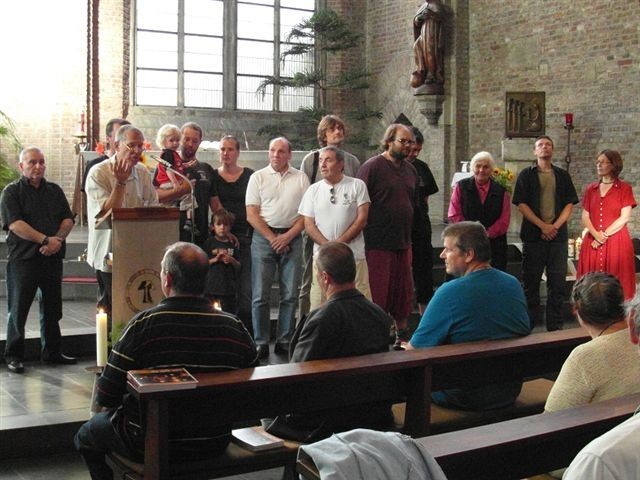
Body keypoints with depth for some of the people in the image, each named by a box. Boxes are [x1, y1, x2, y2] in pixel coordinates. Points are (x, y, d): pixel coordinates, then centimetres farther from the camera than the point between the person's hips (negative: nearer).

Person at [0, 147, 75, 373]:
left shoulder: (54, 190, 13)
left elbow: (68, 219, 7)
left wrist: (58, 239, -12)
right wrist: (45, 240, -19)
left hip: (53, 257, 5)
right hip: (23, 259, -5)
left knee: (52, 307, 12)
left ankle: (52, 351, 24)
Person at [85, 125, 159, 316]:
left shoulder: (142, 172, 9)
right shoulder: (98, 173, -9)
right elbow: (107, 214, -18)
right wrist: (120, 182, -23)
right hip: (108, 256, -5)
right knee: (111, 309, -3)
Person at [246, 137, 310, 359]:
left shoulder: (301, 178, 8)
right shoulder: (258, 177, 6)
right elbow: (252, 215, 0)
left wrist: (287, 237, -8)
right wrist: (272, 238, -8)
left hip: (292, 238, 1)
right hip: (264, 237, -1)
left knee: (290, 295, 2)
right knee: (260, 295, -2)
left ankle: (284, 341, 11)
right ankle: (261, 343, 5)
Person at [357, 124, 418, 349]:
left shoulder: (410, 170, 15)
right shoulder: (372, 167, -7)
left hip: (403, 243, 7)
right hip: (378, 244, -7)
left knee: (404, 293, 11)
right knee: (377, 294, -4)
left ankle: (402, 334, 23)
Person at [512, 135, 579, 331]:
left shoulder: (562, 175, 13)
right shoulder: (526, 175, 6)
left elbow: (569, 204, 7)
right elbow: (521, 204, -3)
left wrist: (555, 226, -9)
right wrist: (543, 226, -12)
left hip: (558, 236, 2)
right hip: (533, 236, -2)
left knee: (557, 281, 2)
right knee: (531, 281, 2)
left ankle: (555, 326, 9)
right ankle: (528, 326, 8)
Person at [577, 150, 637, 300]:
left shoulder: (624, 188, 1)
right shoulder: (590, 189, 13)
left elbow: (624, 218, -7)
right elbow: (585, 217, 6)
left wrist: (604, 235, -11)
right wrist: (596, 235, -12)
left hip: (617, 243, -4)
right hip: (593, 243, 4)